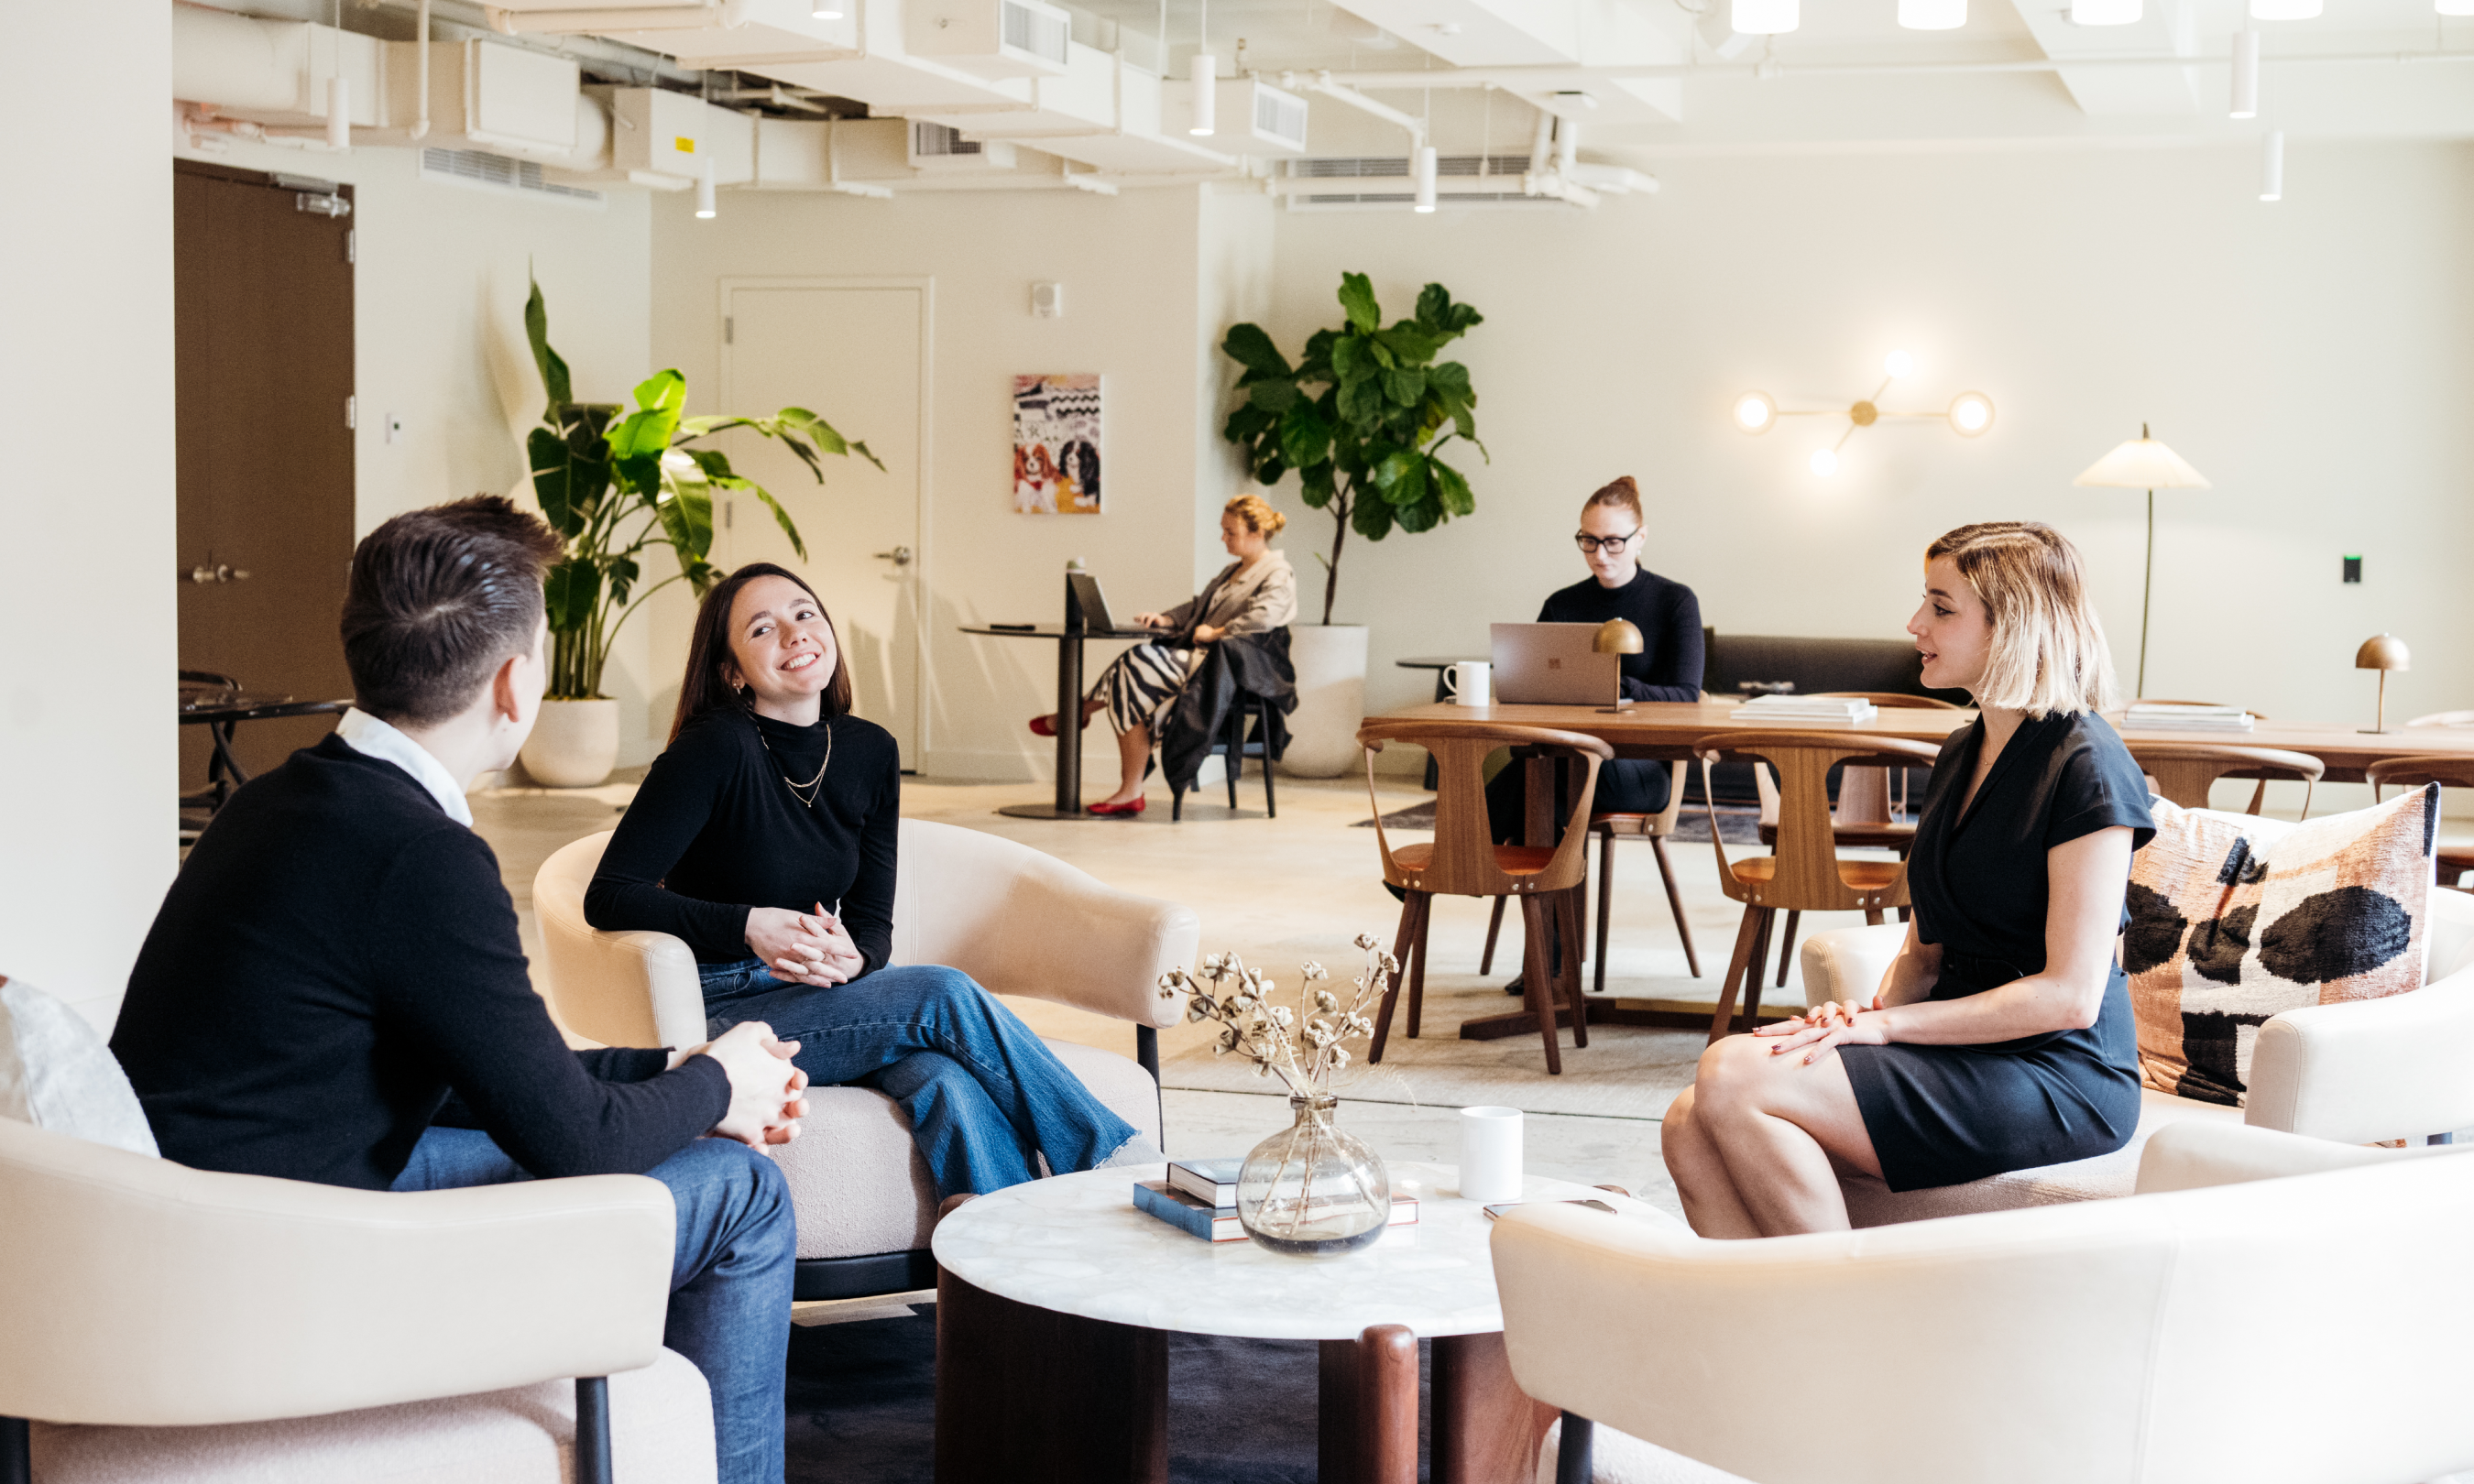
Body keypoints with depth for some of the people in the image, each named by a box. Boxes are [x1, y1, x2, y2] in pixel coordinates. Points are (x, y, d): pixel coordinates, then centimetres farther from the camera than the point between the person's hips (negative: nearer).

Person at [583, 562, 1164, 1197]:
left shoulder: (870, 752, 5)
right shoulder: (717, 747, -14)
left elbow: (873, 920, 7)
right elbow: (609, 896, -16)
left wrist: (852, 957, -17)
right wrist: (750, 927, -25)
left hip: (826, 999, 5)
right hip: (724, 1014, -5)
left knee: (945, 1077, -29)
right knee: (943, 994, -25)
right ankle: (1114, 1158, -17)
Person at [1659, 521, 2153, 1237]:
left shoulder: (2085, 765, -12)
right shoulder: (1962, 754, 16)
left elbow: (2070, 993, -17)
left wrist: (1888, 1024, -15)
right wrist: (1875, 1009, -2)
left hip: (2057, 1078, -8)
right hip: (1958, 1049, 8)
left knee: (1732, 1077, -24)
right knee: (1691, 1131, -14)